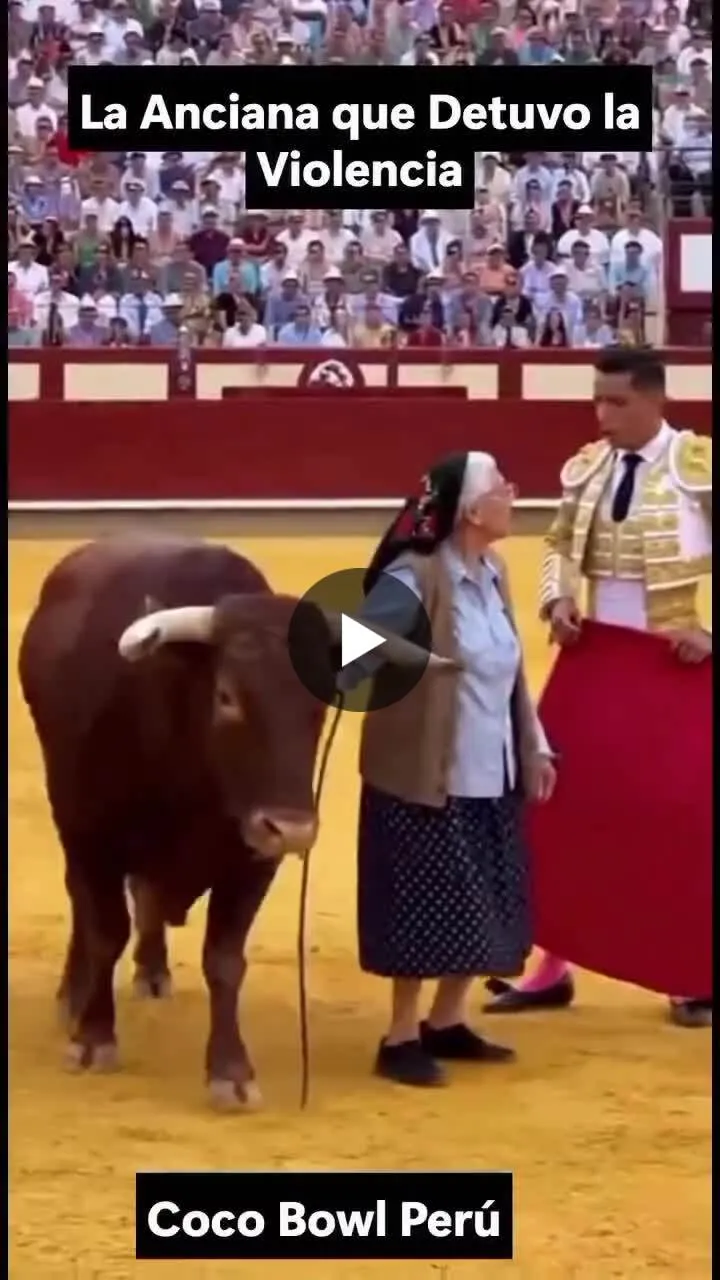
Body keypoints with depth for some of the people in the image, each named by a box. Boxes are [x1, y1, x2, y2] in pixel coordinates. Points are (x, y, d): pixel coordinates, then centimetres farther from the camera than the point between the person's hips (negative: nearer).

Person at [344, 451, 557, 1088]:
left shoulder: (494, 573, 8)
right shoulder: (415, 577, -17)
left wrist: (534, 749, 18)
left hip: (491, 777, 8)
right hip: (425, 778, -8)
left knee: (486, 906, 12)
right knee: (427, 908, 0)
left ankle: (446, 1023, 28)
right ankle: (401, 1037, 14)